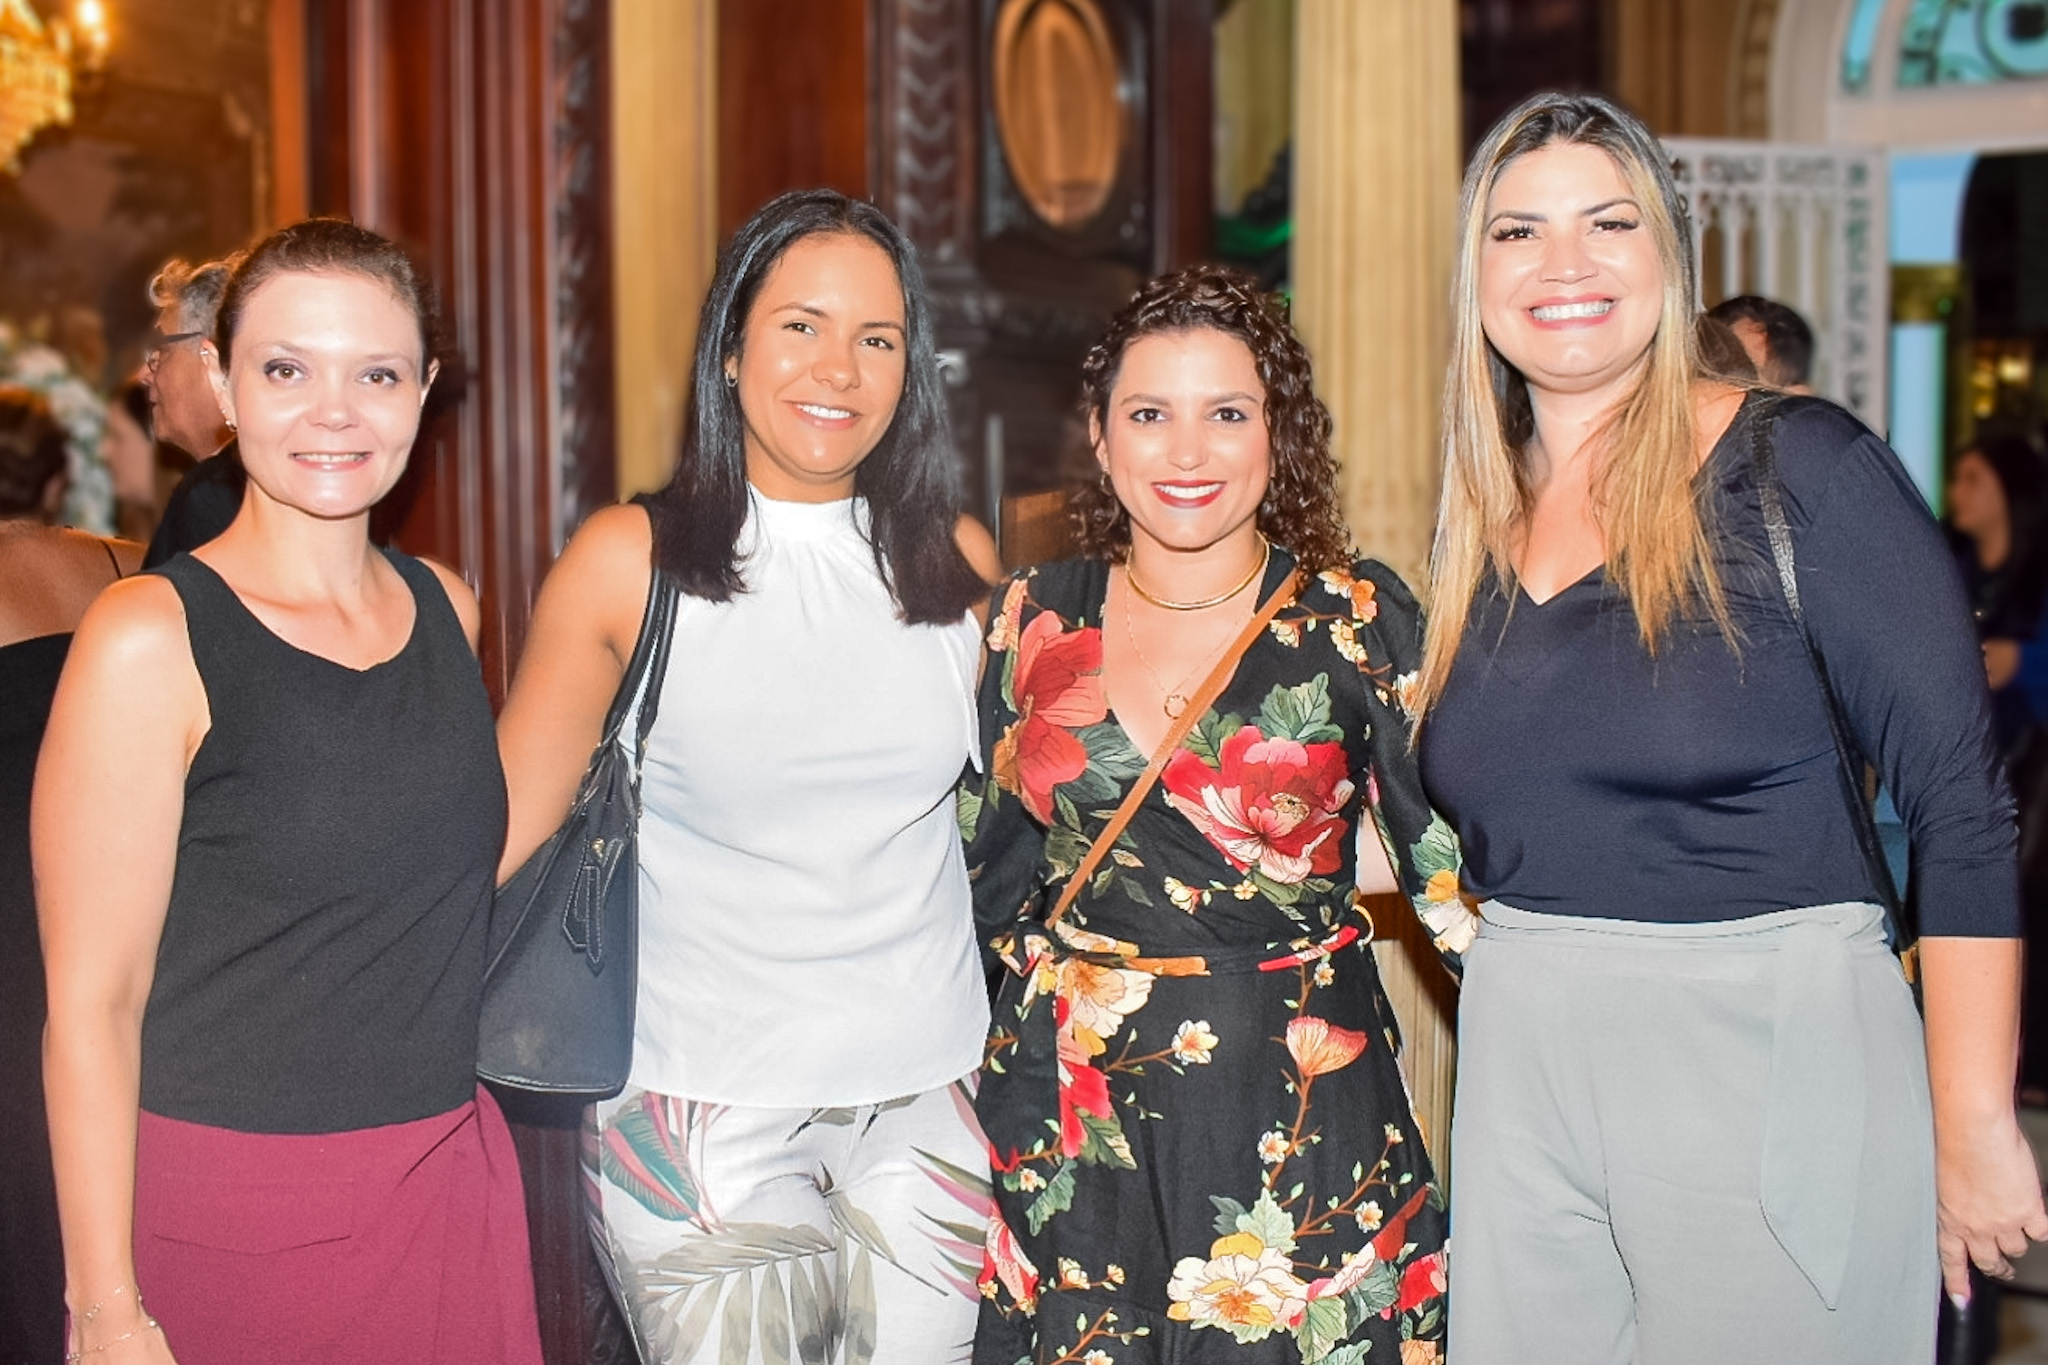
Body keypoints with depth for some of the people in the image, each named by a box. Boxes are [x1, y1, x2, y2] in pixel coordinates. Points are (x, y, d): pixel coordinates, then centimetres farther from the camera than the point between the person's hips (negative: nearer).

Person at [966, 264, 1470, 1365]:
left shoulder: (1356, 620, -5)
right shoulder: (1037, 619, 3)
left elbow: (1456, 866, -3)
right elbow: (985, 878, 13)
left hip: (1296, 1111, -2)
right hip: (1068, 1119, 2)